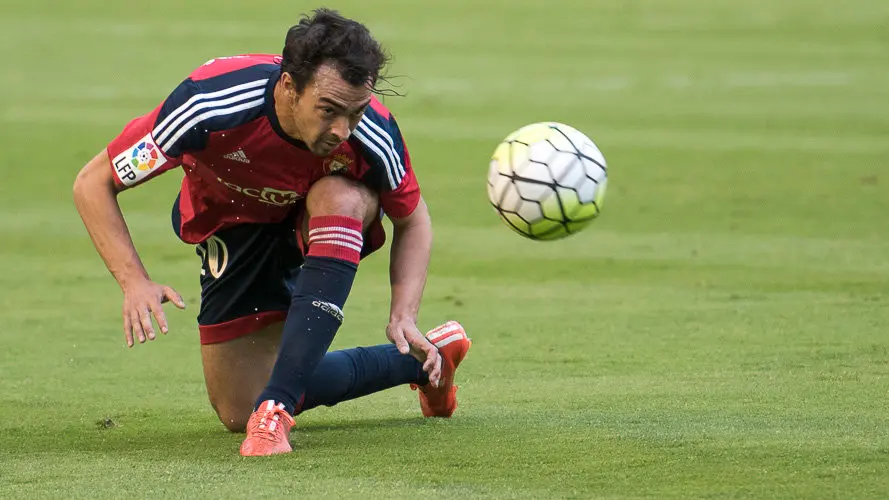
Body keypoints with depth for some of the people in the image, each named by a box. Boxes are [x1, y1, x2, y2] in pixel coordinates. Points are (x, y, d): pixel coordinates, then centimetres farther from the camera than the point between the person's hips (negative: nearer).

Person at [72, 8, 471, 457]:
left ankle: (277, 404, -36)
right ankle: (417, 364, 19)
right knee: (238, 413, 0)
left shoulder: (373, 134, -33)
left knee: (340, 198, -38)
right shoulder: (211, 105, -39)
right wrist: (134, 281, -39)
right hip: (232, 229, 1)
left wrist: (403, 316, -26)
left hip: (321, 222, -1)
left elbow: (412, 218, -10)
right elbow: (93, 184, -27)